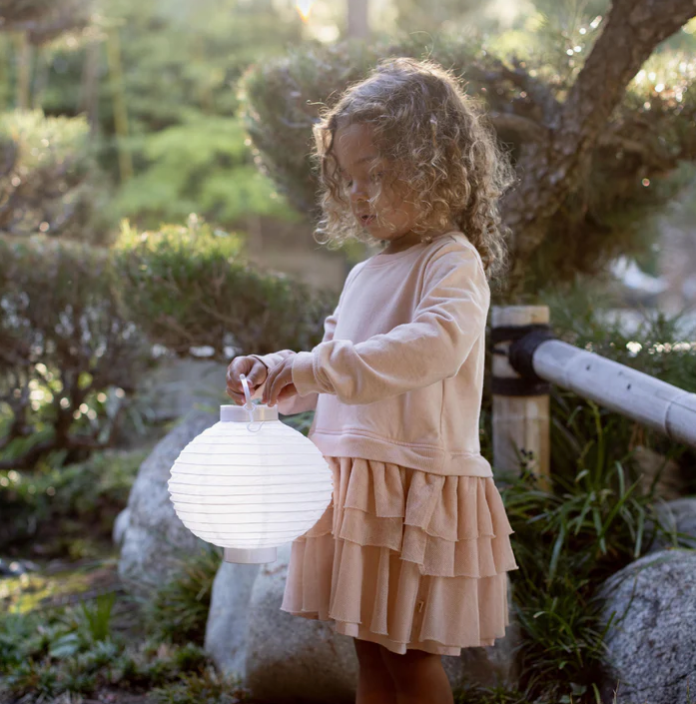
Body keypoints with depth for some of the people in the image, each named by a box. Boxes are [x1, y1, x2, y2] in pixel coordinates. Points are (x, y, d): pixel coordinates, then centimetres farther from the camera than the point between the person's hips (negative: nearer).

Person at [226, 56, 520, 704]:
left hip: (418, 481, -8)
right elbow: (331, 368, 25)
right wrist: (272, 374, 4)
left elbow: (437, 344, -31)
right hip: (354, 481, 8)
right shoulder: (364, 276, 16)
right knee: (370, 649, 15)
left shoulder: (453, 260, -11)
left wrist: (316, 368, -36)